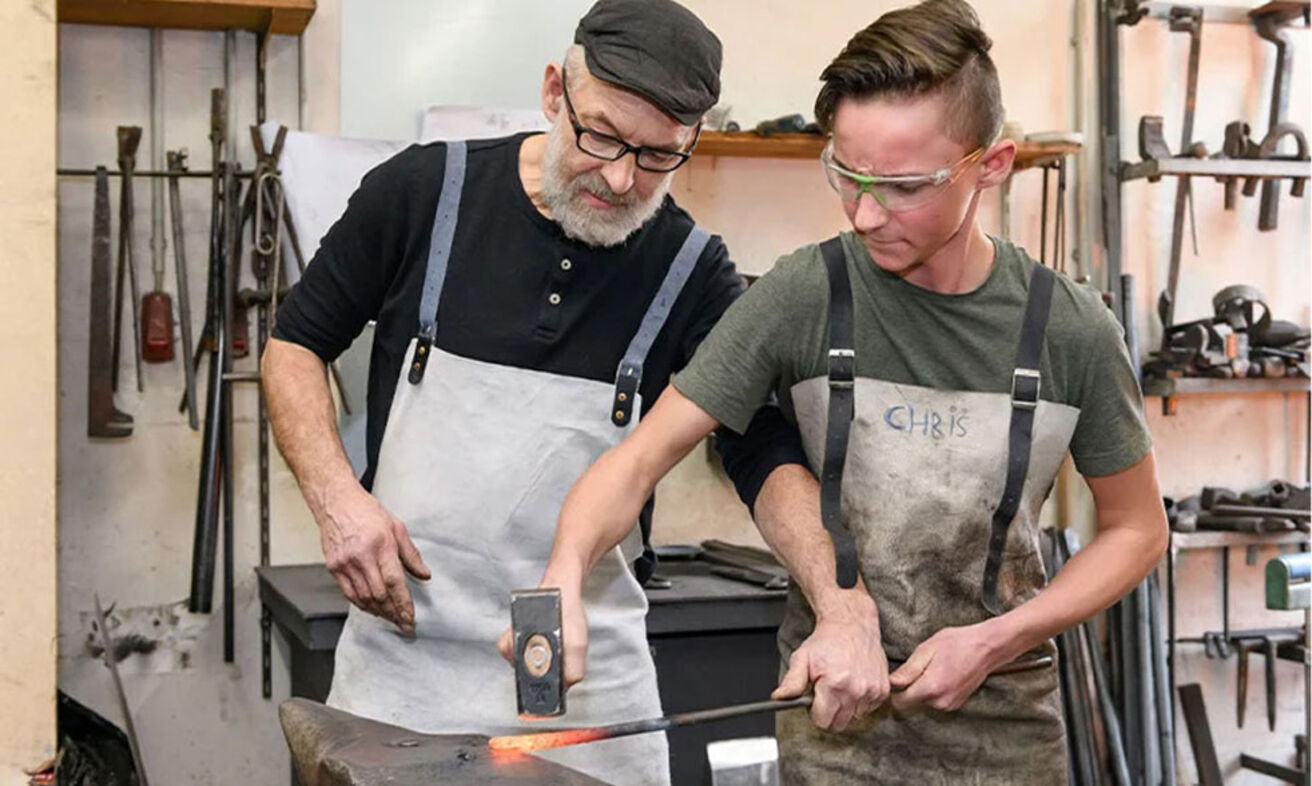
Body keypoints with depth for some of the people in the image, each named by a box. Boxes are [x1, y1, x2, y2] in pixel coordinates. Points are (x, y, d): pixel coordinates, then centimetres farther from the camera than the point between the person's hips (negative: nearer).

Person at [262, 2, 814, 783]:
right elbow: (296, 346, 4)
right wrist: (338, 498, -11)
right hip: (401, 653, 0)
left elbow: (773, 457, -9)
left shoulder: (692, 272, -8)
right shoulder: (421, 192, -7)